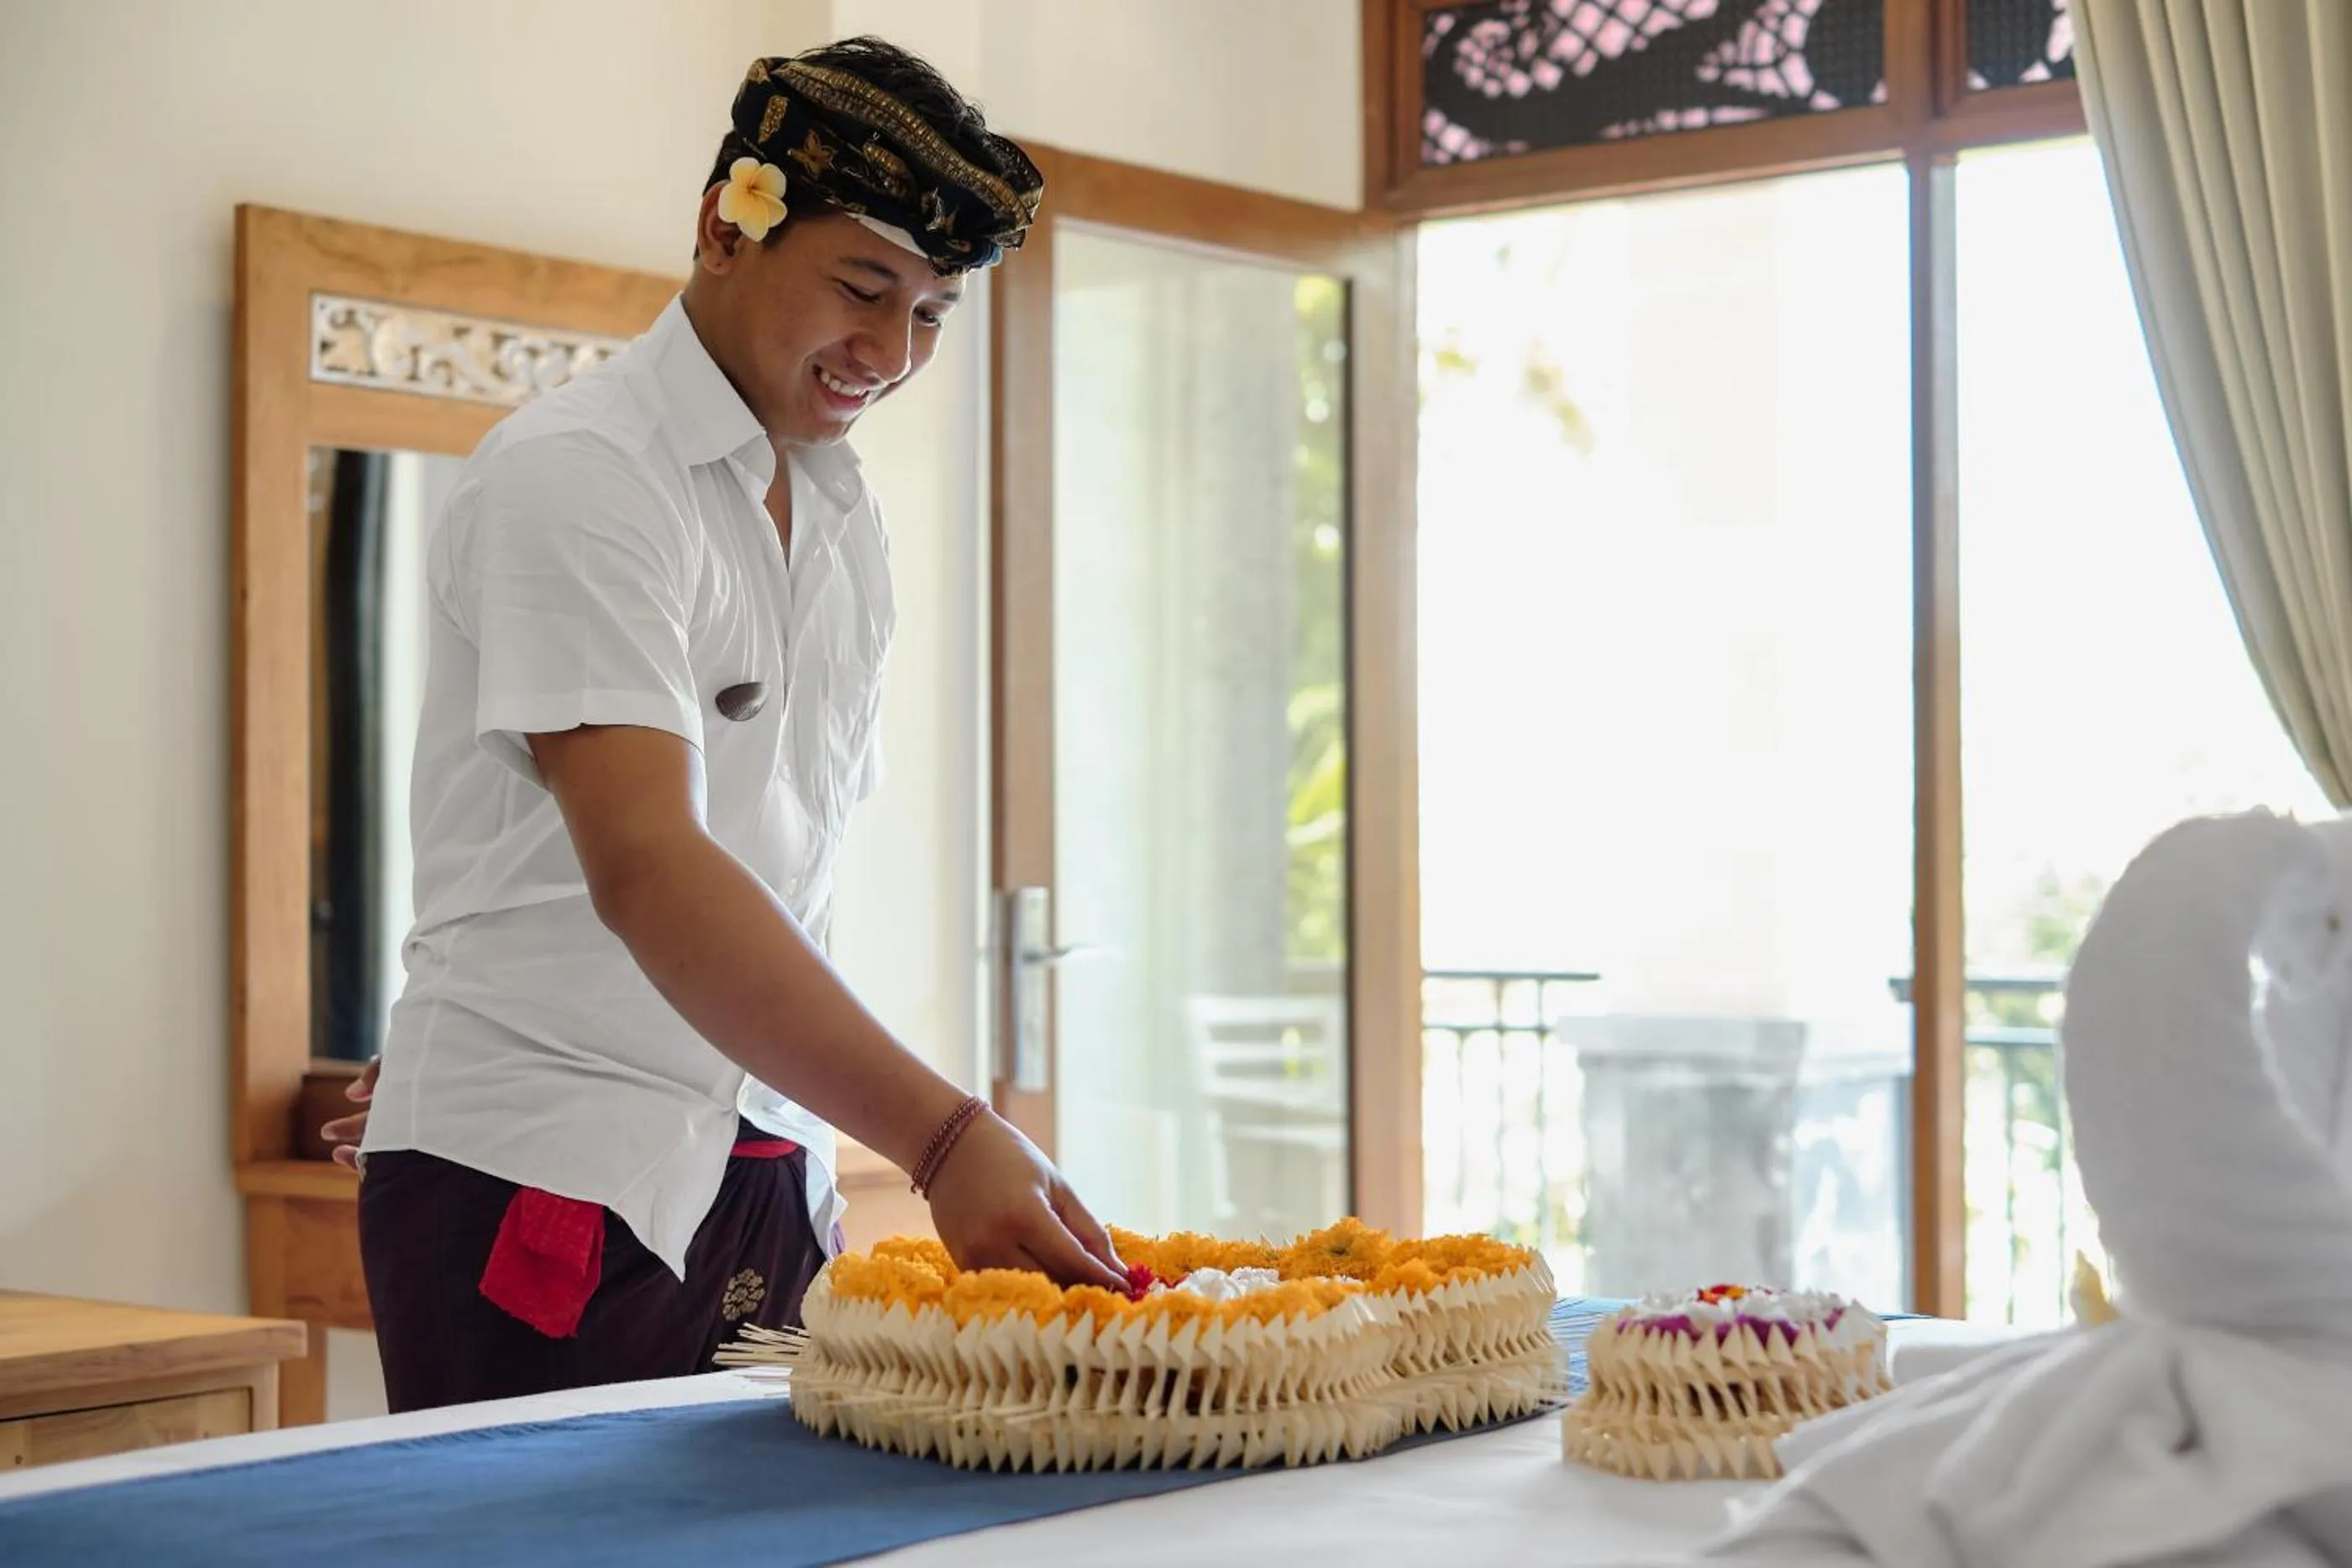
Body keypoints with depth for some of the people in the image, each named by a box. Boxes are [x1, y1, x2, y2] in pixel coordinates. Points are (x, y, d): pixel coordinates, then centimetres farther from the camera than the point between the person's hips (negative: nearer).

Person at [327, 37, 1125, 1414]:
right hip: (546, 1188, -7)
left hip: (770, 1187, 7)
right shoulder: (575, 475, -12)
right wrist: (944, 1140, -34)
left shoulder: (848, 522, 13)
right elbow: (641, 865, -25)